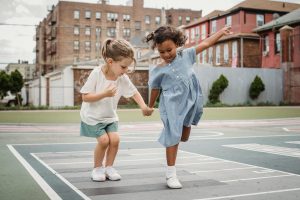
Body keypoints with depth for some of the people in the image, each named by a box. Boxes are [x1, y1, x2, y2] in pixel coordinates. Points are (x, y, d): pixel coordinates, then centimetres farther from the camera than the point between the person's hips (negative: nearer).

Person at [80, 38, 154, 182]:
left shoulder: (123, 78, -13)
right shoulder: (96, 73, -25)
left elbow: (134, 93, 0)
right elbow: (85, 97, -23)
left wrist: (144, 107, -16)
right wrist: (104, 94, -35)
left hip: (110, 116, 4)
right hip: (92, 116, -4)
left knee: (115, 139, -10)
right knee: (104, 140, -16)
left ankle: (108, 167, 12)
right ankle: (97, 168, 8)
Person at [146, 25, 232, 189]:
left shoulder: (185, 55, 4)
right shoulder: (158, 70, -3)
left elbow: (205, 44, 9)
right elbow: (155, 90, 8)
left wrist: (221, 31, 10)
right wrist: (150, 106, 17)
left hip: (189, 102, 4)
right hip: (172, 105, -4)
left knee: (184, 137, 15)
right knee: (173, 137, -6)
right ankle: (171, 174, 3)